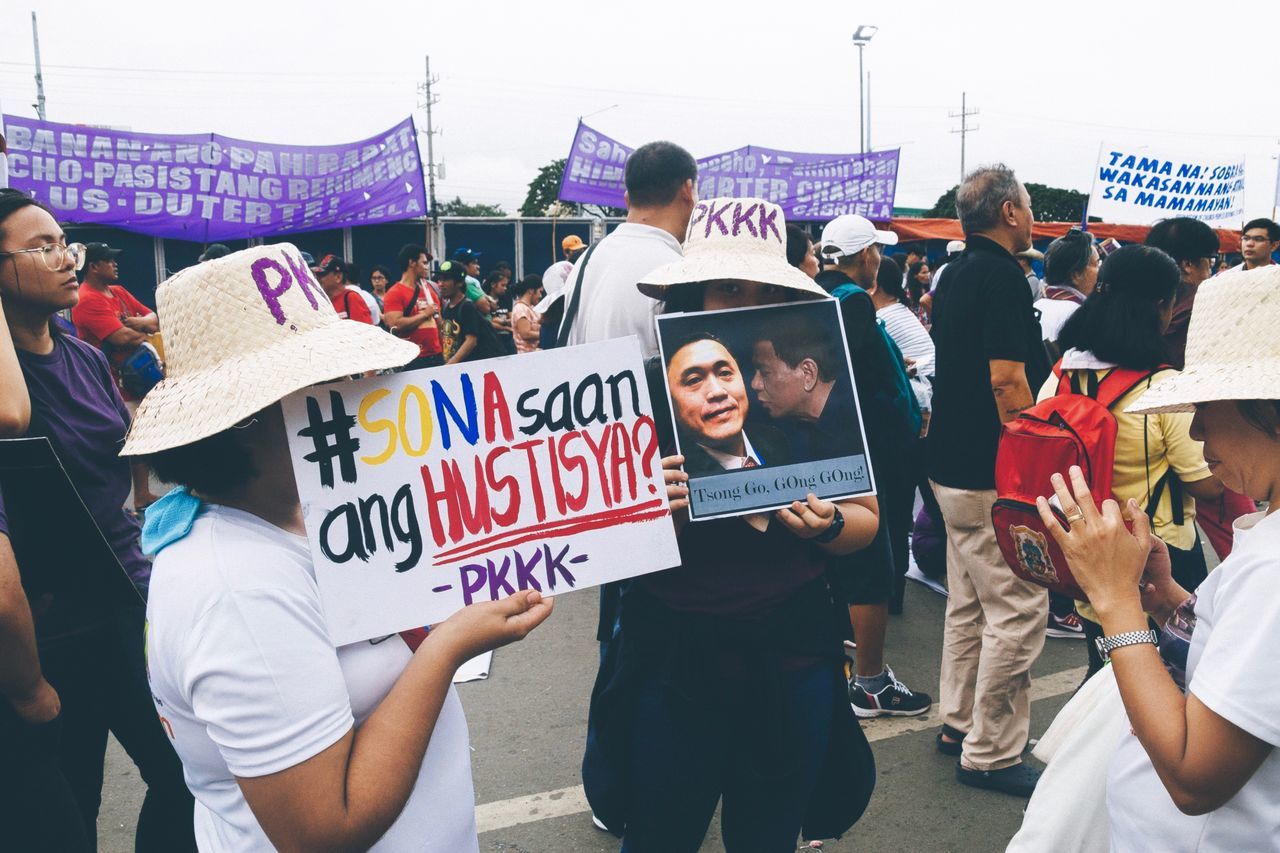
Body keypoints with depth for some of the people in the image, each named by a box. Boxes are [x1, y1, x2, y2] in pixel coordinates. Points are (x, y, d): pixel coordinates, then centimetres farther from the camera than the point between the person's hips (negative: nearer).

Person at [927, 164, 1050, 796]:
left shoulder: (954, 274, 13)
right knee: (1017, 611, -2)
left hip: (952, 465, 10)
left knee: (969, 602, 18)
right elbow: (1007, 379, -22)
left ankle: (959, 722, 29)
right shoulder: (1002, 276, -15)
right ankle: (990, 754, 6)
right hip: (995, 475, -10)